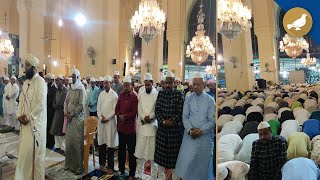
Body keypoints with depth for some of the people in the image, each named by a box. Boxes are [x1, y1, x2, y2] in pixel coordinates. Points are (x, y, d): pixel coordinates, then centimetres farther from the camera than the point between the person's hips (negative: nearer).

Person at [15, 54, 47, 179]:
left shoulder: (40, 82, -12)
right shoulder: (26, 83, 13)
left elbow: (41, 104, -19)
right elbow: (21, 101, 14)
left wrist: (28, 117, -14)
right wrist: (19, 115, -1)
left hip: (36, 122, -7)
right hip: (25, 121, 7)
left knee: (35, 150, -1)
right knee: (24, 150, 13)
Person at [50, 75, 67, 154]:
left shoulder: (65, 91, -12)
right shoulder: (57, 90, 12)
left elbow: (63, 103, -15)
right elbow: (54, 102, 15)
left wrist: (56, 106, -3)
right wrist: (55, 106, -3)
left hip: (62, 112, -8)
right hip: (57, 112, 8)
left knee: (61, 131, -4)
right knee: (55, 130, 10)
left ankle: (63, 148, 4)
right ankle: (58, 146, 20)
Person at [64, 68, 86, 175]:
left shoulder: (81, 90, -8)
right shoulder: (70, 90, 13)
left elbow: (81, 106, -13)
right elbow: (66, 102, 14)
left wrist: (71, 114, -10)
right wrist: (66, 113, -2)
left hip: (77, 119, -6)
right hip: (69, 118, 6)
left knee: (76, 142, -3)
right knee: (68, 141, 9)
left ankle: (78, 167, 6)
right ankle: (69, 164, 21)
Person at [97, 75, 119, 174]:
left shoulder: (114, 94, -6)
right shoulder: (101, 94, 9)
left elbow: (115, 109, -9)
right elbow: (98, 107, 8)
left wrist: (107, 118, -12)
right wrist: (100, 117, -4)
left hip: (110, 121, -4)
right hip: (101, 121, 5)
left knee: (110, 144, 0)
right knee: (101, 143, 9)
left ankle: (111, 167, 9)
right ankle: (102, 163, 24)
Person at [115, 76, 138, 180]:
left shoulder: (134, 97, -8)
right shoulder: (121, 95, 8)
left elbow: (134, 112, -13)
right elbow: (117, 109, 8)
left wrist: (124, 116, -14)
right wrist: (119, 115, -10)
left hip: (130, 128, -5)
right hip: (121, 127, 5)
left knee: (131, 151, 5)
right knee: (121, 149, 17)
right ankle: (121, 170, 32)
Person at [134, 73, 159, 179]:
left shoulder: (157, 94, -1)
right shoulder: (141, 95, 11)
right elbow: (139, 109, 5)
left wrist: (150, 118, -15)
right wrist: (144, 118, -10)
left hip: (153, 125, -3)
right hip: (142, 125, 3)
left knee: (152, 151, 0)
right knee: (140, 151, 6)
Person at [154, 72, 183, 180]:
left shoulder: (179, 95, -5)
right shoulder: (160, 94, 5)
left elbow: (180, 112, -8)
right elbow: (157, 110, 1)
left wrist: (171, 121, -15)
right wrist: (163, 121, -12)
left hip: (175, 128, -3)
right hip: (162, 128, 4)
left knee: (174, 153, 4)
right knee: (160, 152, 12)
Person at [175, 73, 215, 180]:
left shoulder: (210, 100, -1)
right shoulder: (188, 99, 4)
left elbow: (212, 120, -3)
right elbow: (185, 117, 0)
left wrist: (201, 130, -13)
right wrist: (190, 130, -13)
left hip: (204, 136, -1)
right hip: (190, 135, 1)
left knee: (202, 161, 8)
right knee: (186, 160, -1)